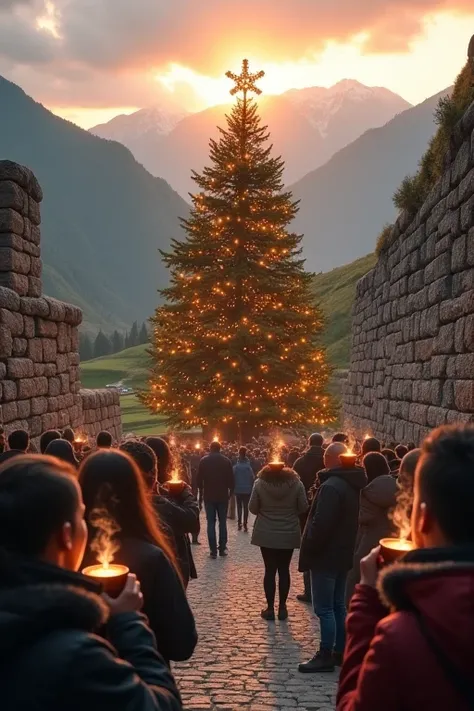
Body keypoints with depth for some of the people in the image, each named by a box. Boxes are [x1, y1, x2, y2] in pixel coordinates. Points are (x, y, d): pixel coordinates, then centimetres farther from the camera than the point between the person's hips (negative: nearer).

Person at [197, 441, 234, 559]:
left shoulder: (204, 461, -2)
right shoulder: (226, 461, 0)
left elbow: (199, 479, -1)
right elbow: (231, 479, -1)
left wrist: (201, 494, 9)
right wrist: (230, 493, 9)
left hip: (209, 496, -1)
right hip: (223, 496, 1)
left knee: (211, 523, 2)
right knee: (222, 523, 9)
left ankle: (213, 550, -2)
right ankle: (222, 549, 7)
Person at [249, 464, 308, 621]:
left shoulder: (260, 483, -13)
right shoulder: (295, 482, -12)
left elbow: (253, 508, -5)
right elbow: (303, 508, -4)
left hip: (266, 534, -1)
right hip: (289, 534, 1)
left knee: (270, 570, 9)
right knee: (284, 570, 13)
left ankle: (270, 608, 14)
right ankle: (282, 607, 19)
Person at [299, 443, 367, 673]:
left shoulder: (331, 487, -22)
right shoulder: (354, 485, 9)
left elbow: (321, 525, -26)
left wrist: (309, 550, -13)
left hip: (326, 556, -9)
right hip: (343, 555, 10)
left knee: (324, 608, -3)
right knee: (338, 605, 17)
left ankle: (325, 656, 2)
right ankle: (340, 651, 24)